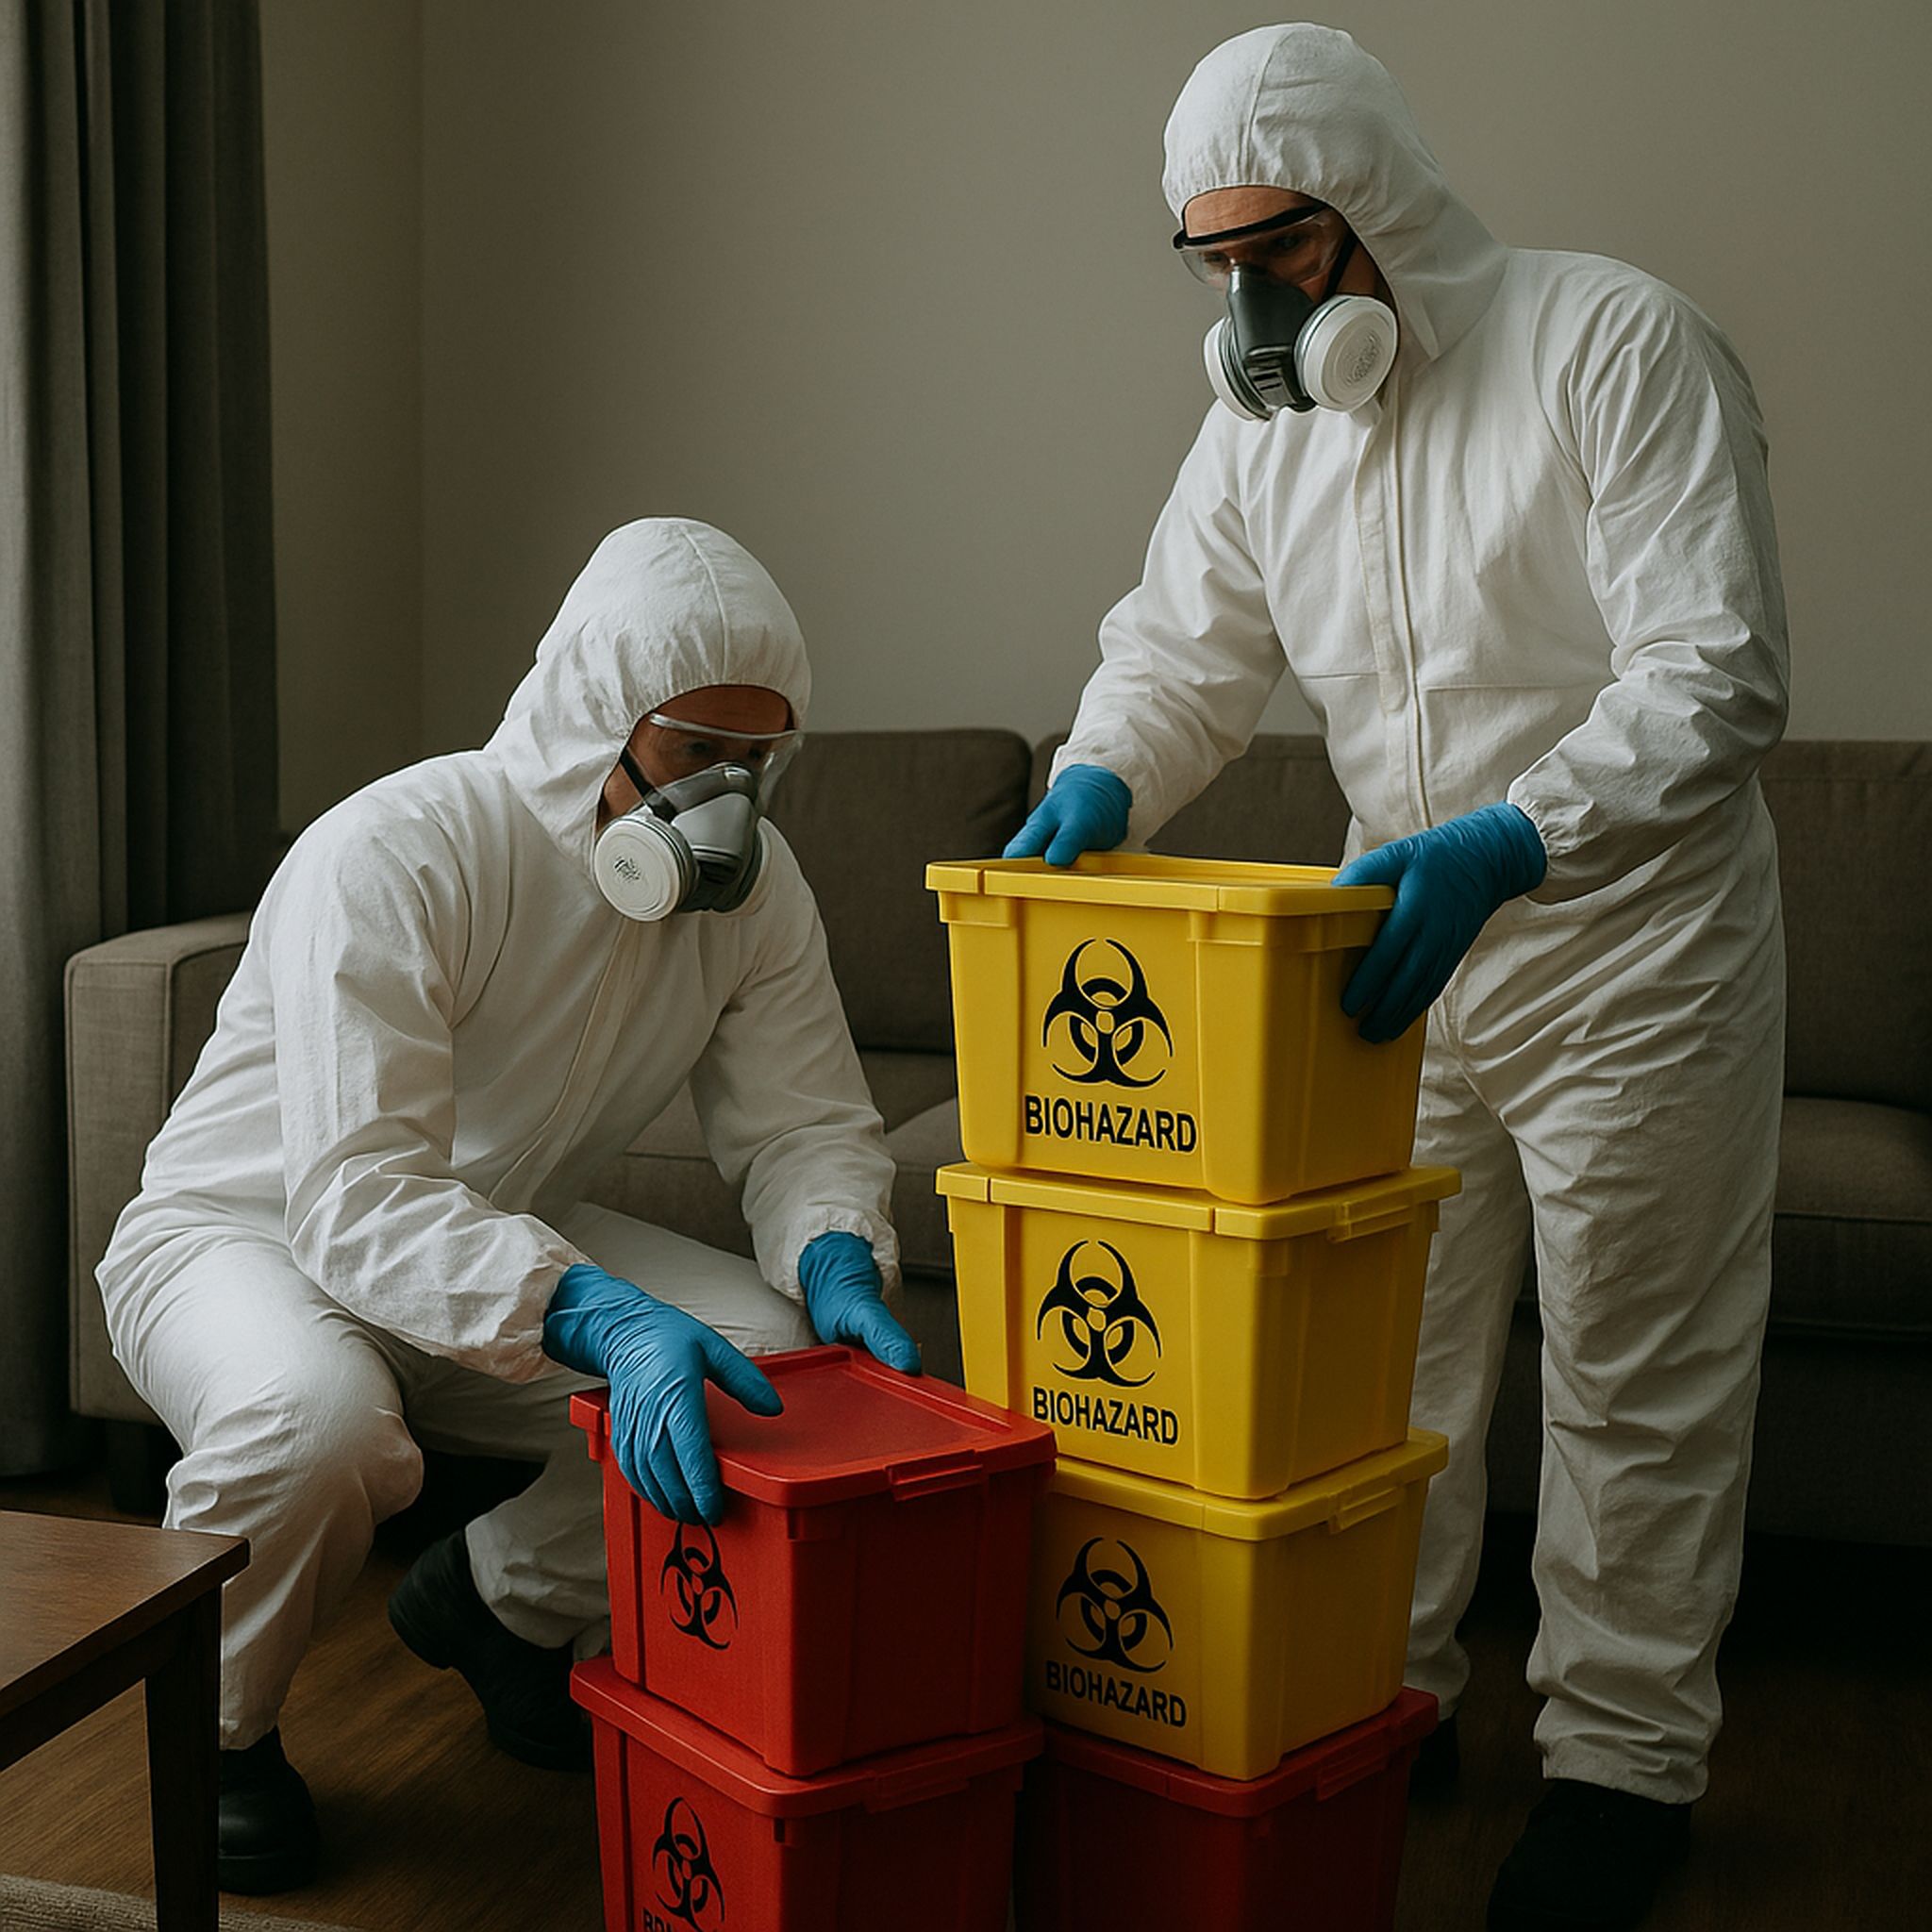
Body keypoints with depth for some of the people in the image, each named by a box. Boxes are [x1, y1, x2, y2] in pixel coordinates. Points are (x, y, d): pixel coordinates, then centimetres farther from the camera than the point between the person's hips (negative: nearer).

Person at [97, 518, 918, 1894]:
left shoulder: (754, 880, -9)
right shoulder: (393, 853, -29)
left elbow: (806, 1124, -4)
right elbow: (357, 1197, -37)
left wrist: (840, 1266, -28)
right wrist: (598, 1318, -52)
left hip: (513, 1239, 6)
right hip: (247, 1230, -5)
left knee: (791, 1354, -17)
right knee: (320, 1418, -39)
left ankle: (504, 1602, 12)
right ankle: (217, 1729, -3)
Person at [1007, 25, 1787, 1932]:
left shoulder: (1617, 342, -16)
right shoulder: (1260, 420, 3)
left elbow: (1714, 671, -23)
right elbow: (1184, 647, 10)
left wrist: (1508, 842, -36)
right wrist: (1098, 781, -12)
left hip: (1632, 939, -5)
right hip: (1405, 929, 6)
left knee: (1636, 1379, 5)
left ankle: (1621, 1759, 20)